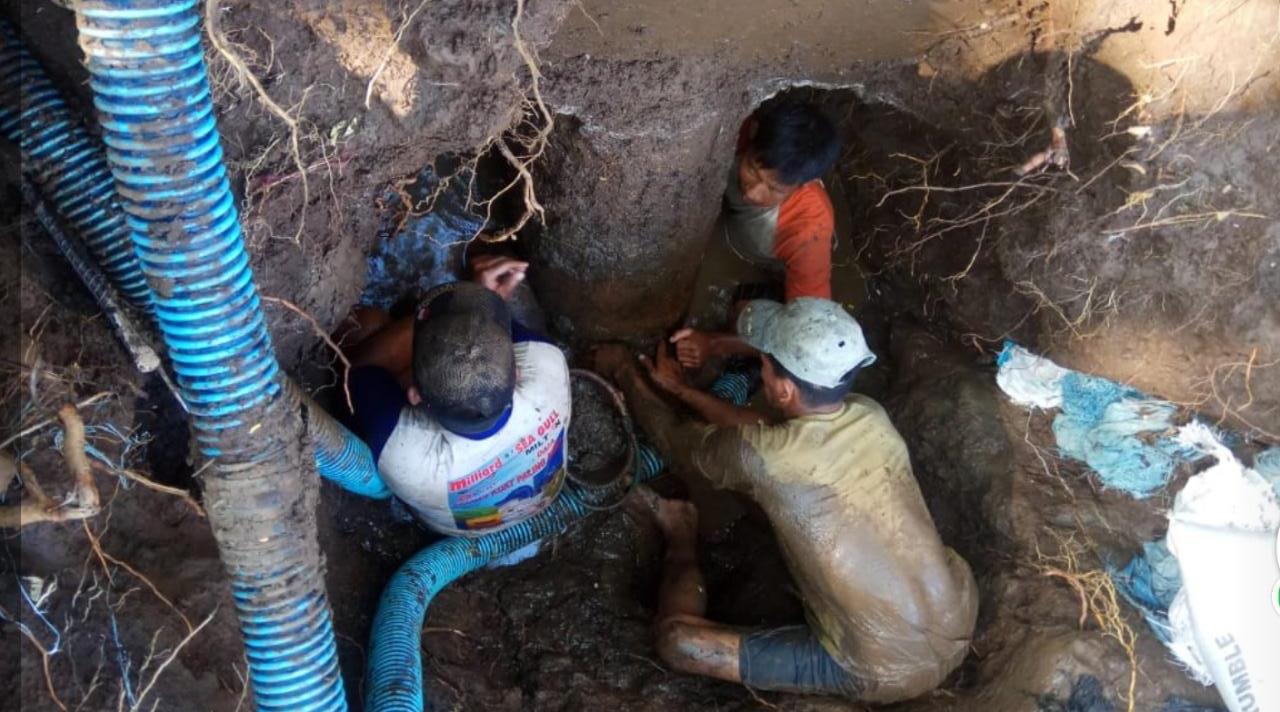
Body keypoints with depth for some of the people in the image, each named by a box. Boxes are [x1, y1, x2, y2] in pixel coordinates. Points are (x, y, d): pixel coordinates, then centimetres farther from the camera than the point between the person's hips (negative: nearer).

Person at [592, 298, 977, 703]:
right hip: (959, 625, 6)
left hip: (886, 674, -6)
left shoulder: (763, 457, -23)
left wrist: (625, 374, 17)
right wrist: (681, 390, 24)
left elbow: (675, 444, 0)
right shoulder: (871, 416, -6)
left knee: (677, 641, -1)